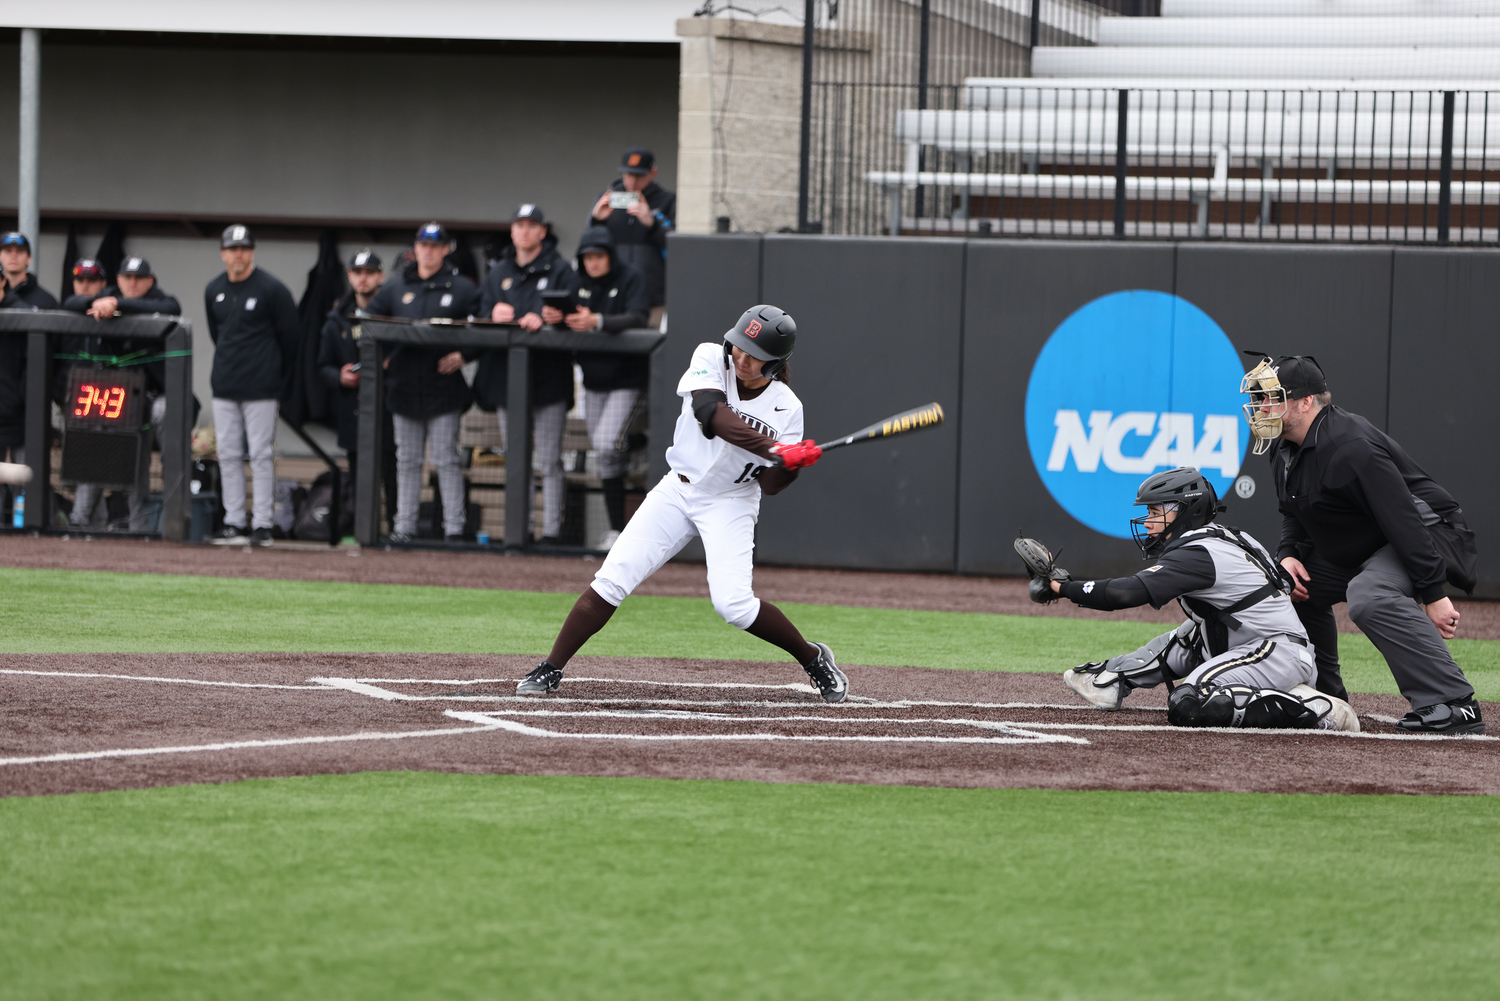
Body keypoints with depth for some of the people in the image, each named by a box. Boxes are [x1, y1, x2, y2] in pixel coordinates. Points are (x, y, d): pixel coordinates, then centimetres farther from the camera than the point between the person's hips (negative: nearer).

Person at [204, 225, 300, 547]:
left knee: (260, 454, -5)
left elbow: (289, 337, -1)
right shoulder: (214, 291, 9)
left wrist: (275, 375, 6)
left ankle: (263, 525, -3)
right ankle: (234, 522, 10)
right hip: (225, 387, 5)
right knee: (228, 455, 5)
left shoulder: (271, 289, -7)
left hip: (260, 388, -5)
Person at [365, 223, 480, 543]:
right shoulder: (396, 288, 11)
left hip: (443, 387, -4)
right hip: (404, 385, 4)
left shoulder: (461, 289, 1)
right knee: (407, 460, 8)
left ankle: (454, 527, -2)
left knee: (447, 460, -4)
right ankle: (404, 526, 12)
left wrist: (463, 356, -11)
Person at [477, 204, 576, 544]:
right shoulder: (498, 273, 19)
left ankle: (551, 529, -5)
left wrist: (543, 320, -25)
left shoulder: (559, 270, 3)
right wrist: (495, 315, -9)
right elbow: (483, 315, 13)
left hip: (548, 375, -5)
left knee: (549, 461, -6)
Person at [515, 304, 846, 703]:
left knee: (733, 603, -18)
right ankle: (551, 669, -1)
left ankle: (813, 658, 5)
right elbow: (710, 412, -32)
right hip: (678, 489, 2)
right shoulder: (710, 358, -13)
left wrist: (791, 465, -32)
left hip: (730, 503, -2)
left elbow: (770, 484, -10)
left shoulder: (786, 408, -12)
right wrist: (772, 448, -40)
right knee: (612, 579, -9)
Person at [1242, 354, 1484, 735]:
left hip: (1429, 536, -11)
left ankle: (1455, 705, -37)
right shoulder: (1285, 449, 3)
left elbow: (1404, 522, -32)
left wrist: (1433, 594, -34)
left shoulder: (1350, 448, -28)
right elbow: (1294, 514, 18)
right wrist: (1288, 554, -5)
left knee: (1368, 596, -36)